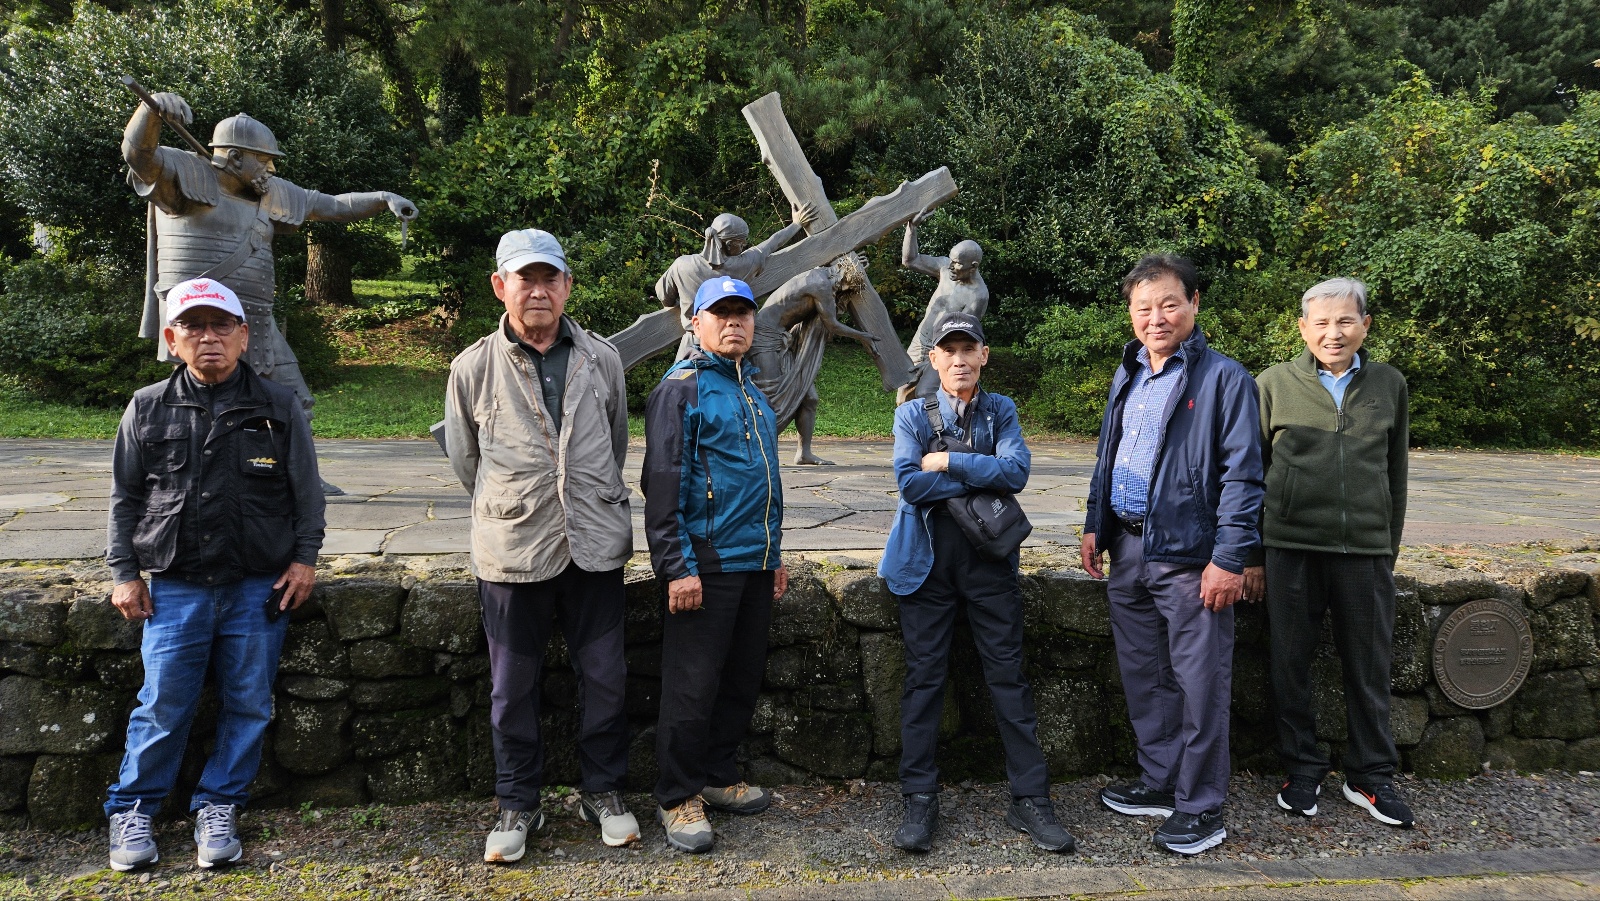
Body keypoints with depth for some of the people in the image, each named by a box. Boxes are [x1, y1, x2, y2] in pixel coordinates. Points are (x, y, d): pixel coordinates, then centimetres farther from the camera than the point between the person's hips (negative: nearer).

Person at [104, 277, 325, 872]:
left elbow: (306, 492, 7)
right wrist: (125, 572, 7)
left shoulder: (278, 408, 2)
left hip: (259, 587, 0)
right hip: (175, 588, 0)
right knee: (163, 704, 1)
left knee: (248, 703, 5)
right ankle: (132, 811, 21)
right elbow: (126, 496, 11)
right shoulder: (148, 409, 5)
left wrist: (304, 558, 1)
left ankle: (217, 809, 21)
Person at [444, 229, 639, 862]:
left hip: (594, 545, 1)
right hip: (511, 550, -1)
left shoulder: (602, 360, 4)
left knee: (604, 678, 9)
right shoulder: (473, 368, -2)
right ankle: (518, 804, 26)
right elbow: (465, 459, 11)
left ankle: (603, 792, 27)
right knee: (513, 688, 10)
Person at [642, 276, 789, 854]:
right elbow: (664, 482, -14)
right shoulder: (681, 389, -7)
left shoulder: (752, 391, 18)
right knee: (693, 684, -1)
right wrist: (677, 566, -18)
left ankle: (718, 777, 29)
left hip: (754, 564, 8)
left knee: (743, 676, 14)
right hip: (706, 563, -8)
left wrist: (774, 555, 21)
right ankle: (678, 798, 12)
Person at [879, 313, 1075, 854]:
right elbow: (909, 482, -13)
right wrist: (982, 477, -11)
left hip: (989, 559, 1)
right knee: (924, 677, 3)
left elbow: (1017, 471, -11)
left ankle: (1030, 799, 12)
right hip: (927, 560, -1)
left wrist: (947, 462, -13)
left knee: (1008, 675, 3)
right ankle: (920, 800, 12)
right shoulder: (913, 413, 4)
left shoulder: (1001, 411, 7)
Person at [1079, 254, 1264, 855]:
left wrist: (1230, 558, -17)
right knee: (1144, 676, 15)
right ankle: (1160, 783, 30)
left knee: (1199, 682, 0)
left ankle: (1202, 808, 13)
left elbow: (1242, 475, -12)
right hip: (1128, 551, 7)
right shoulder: (1127, 376, 14)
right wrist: (1095, 525, 15)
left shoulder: (1224, 378, -8)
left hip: (1189, 556, -7)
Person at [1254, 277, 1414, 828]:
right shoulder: (1274, 385, 2)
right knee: (1291, 664, 7)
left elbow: (1395, 472, 15)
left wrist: (1390, 548, 13)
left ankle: (1371, 776, 25)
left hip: (1366, 550, 2)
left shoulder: (1389, 385, 8)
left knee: (1370, 669, 9)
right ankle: (1303, 768, 23)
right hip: (1291, 548, -1)